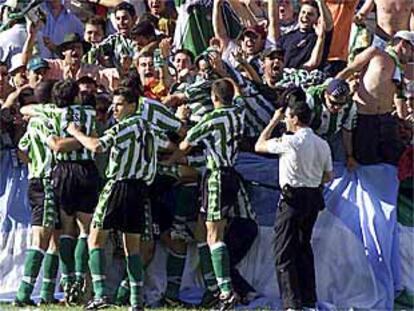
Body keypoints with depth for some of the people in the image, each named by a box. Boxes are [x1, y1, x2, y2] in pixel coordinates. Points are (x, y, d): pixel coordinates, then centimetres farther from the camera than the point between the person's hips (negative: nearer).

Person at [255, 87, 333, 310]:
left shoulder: (289, 142, -15)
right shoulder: (323, 145, 5)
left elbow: (259, 146, -2)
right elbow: (328, 176, 14)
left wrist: (273, 122, 7)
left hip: (292, 199, -7)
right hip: (313, 199, 7)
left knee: (285, 254, -3)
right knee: (304, 248, 18)